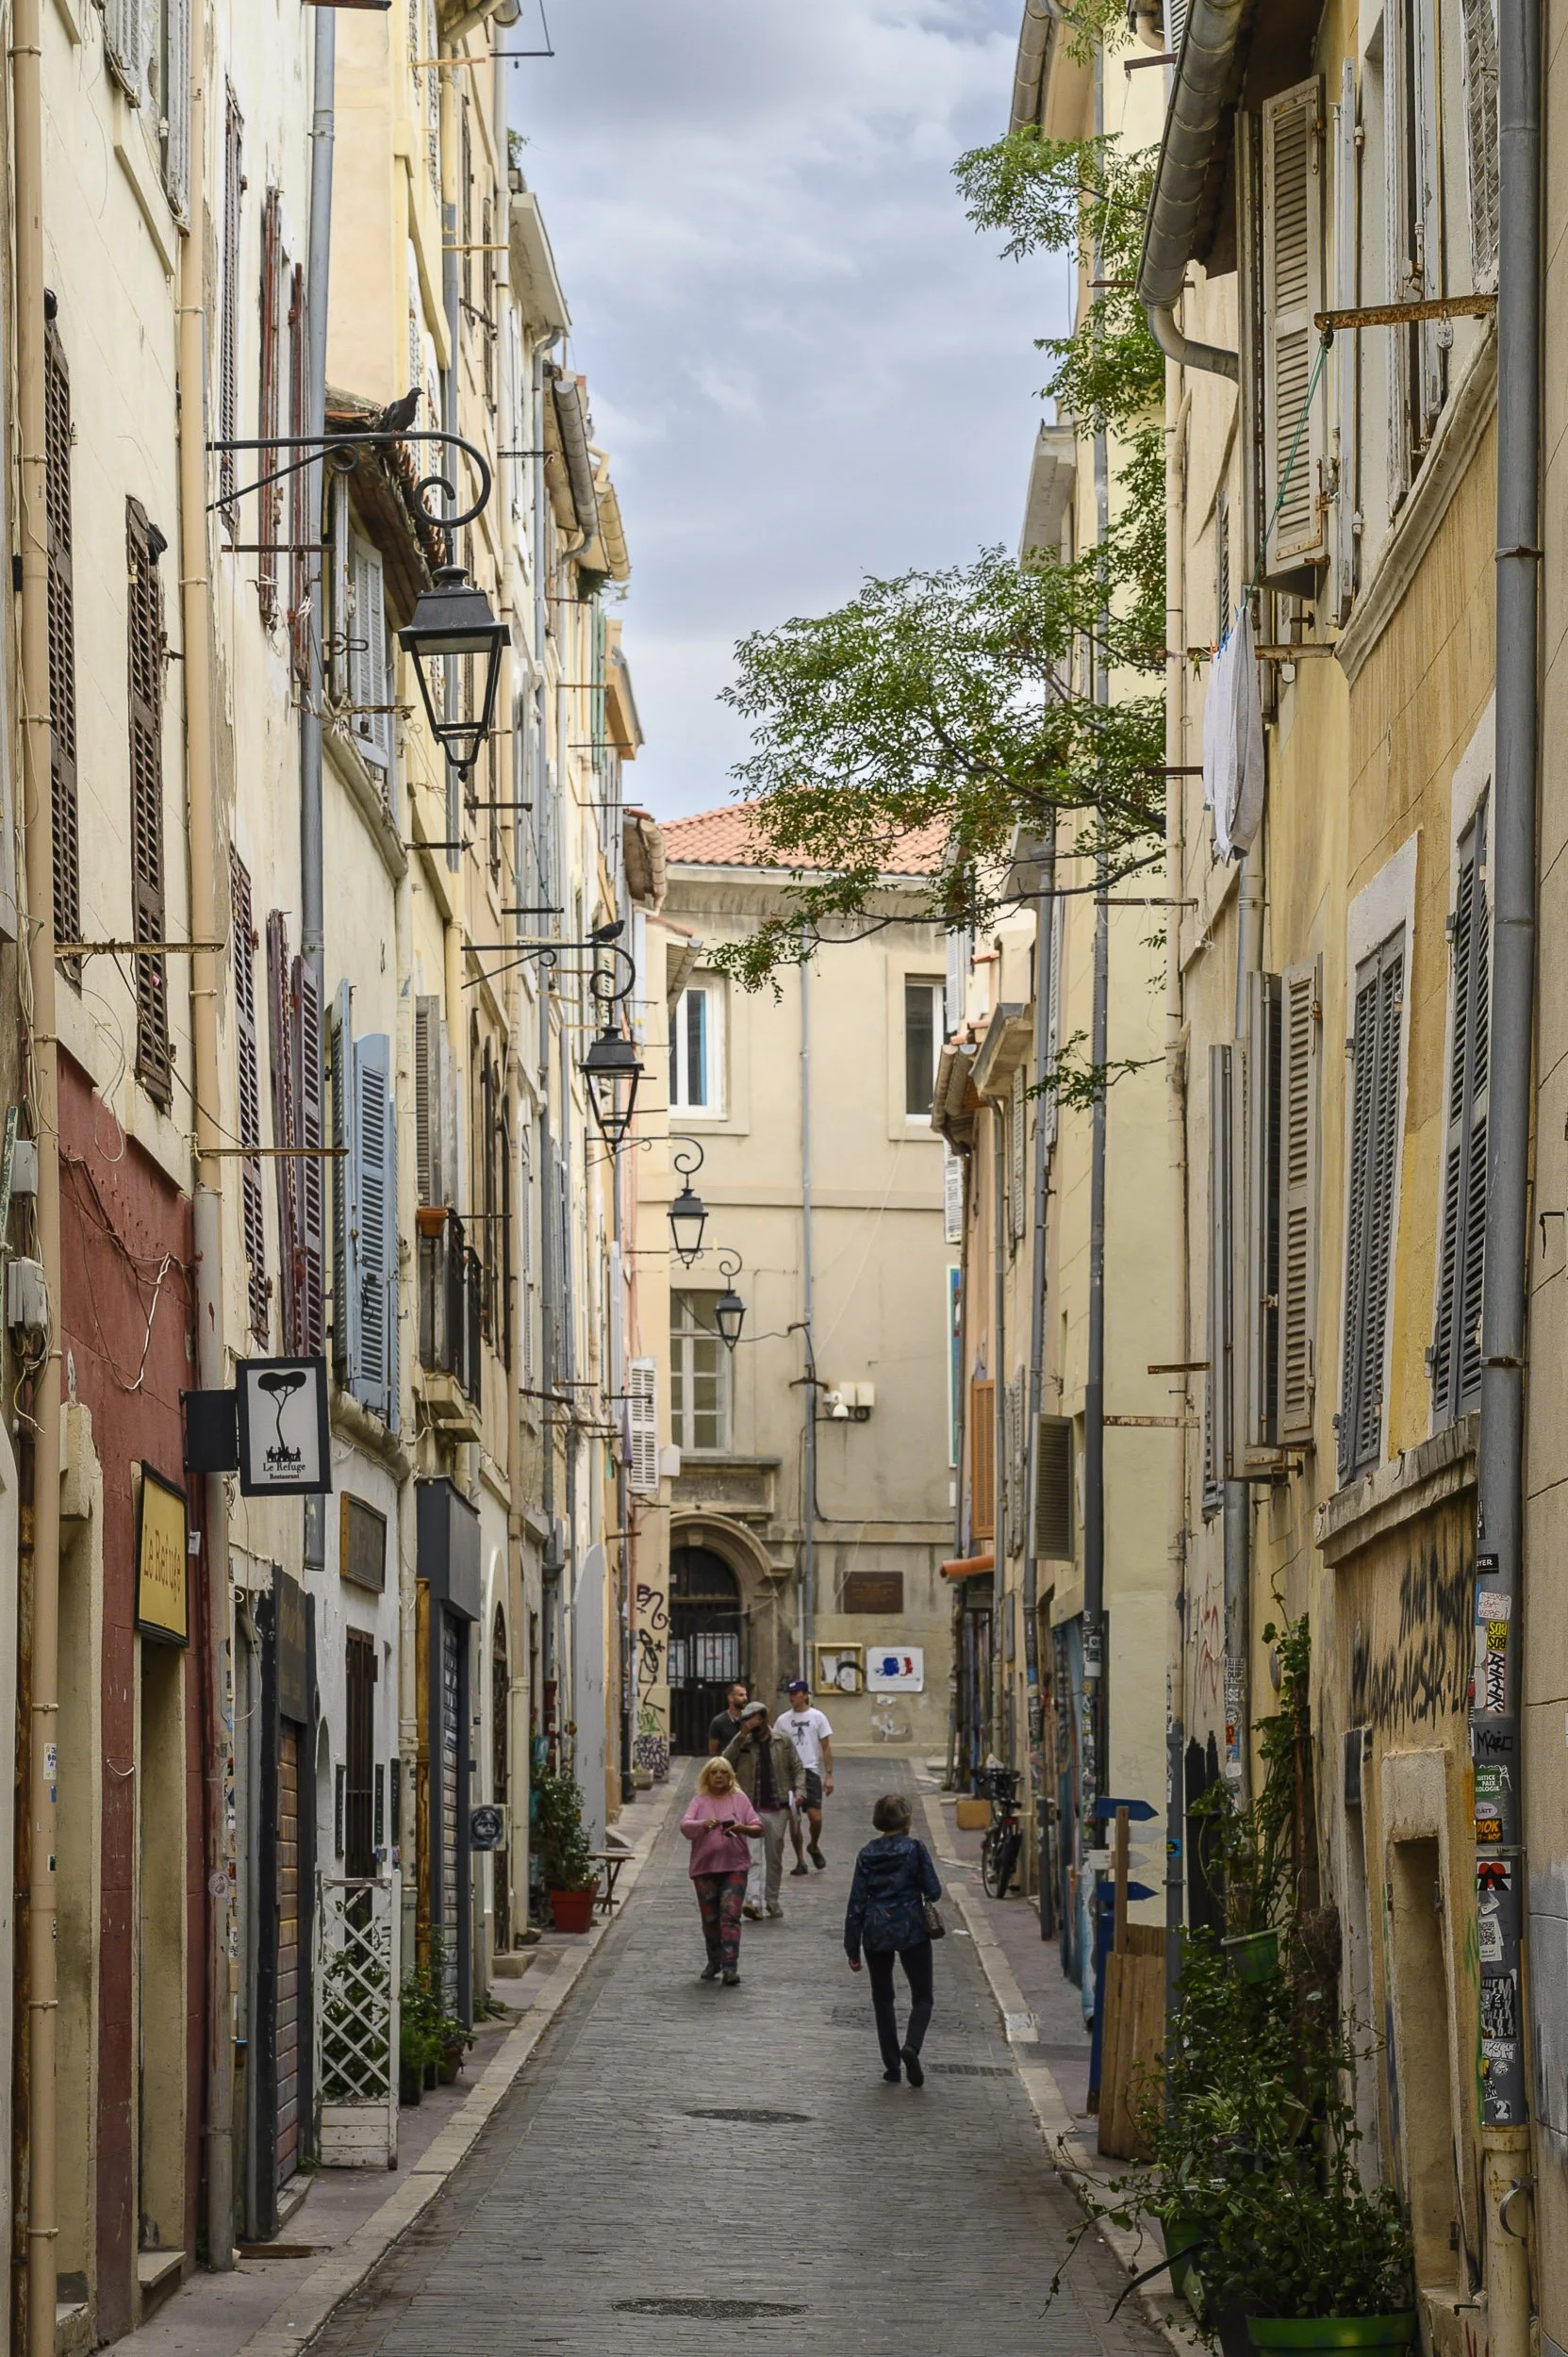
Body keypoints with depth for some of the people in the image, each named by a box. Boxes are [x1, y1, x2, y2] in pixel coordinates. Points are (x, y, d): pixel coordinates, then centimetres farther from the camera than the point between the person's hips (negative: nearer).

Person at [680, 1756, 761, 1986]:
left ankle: (730, 1966, -15)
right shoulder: (700, 1801, 7)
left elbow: (758, 1828, 6)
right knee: (710, 1918, 8)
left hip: (734, 1866, -1)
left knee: (730, 1916, -12)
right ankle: (714, 1962, 27)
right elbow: (685, 1826, -6)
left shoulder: (739, 1799, 6)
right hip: (705, 1866, 1)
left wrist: (742, 1828, -15)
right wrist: (703, 1825, -26)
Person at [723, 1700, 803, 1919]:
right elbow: (725, 1763, -11)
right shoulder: (743, 1743, 4)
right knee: (752, 1857, -13)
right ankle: (753, 1901, -22)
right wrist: (741, 1737, -15)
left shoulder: (783, 1742, 6)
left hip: (777, 1809, 2)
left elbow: (798, 1769, 10)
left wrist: (798, 1793, -5)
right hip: (751, 1809, -2)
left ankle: (772, 1901, 25)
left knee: (775, 1858, 11)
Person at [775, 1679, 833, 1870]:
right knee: (793, 1819, 1)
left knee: (815, 1817, -9)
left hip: (811, 1771, -2)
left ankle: (813, 1846, 21)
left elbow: (826, 1748, 2)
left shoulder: (817, 1717, 2)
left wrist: (829, 1775, -4)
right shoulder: (783, 1720, 8)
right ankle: (800, 1861, 11)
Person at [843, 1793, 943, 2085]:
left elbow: (856, 1903, 0)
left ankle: (891, 2065, 13)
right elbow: (933, 1892, -7)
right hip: (912, 1930, -2)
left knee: (882, 1999, 15)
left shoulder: (867, 1855, -1)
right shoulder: (915, 1850, -9)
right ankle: (911, 2047, -19)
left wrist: (852, 1948, 5)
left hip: (876, 1933, 2)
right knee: (922, 1997, 7)